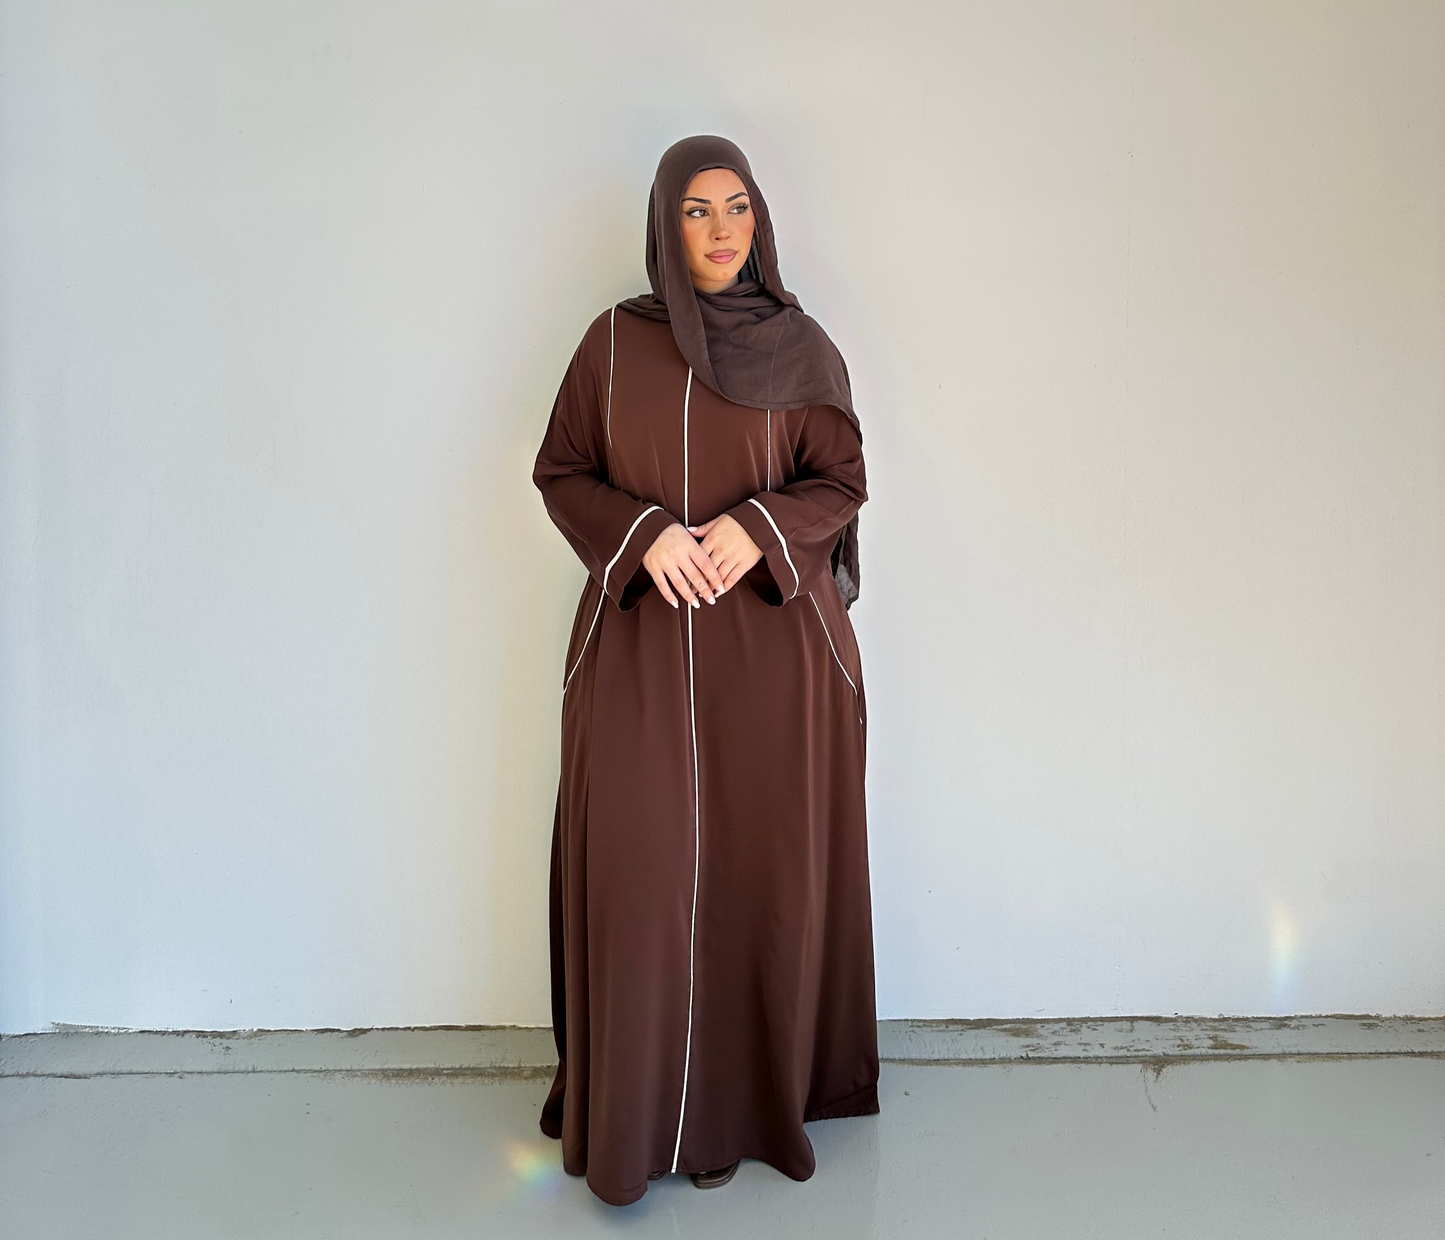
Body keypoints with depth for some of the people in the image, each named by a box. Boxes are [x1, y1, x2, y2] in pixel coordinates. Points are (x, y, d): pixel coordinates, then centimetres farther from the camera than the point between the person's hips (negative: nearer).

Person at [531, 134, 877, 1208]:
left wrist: (757, 528, -15)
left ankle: (748, 1097, 22)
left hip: (772, 645, 0)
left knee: (759, 870, 4)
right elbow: (560, 471, 6)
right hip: (640, 642, 0)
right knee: (641, 873, 0)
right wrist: (643, 534, -12)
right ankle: (633, 1111, 16)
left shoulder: (802, 346, 5)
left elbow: (842, 480, 4)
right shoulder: (614, 341, 6)